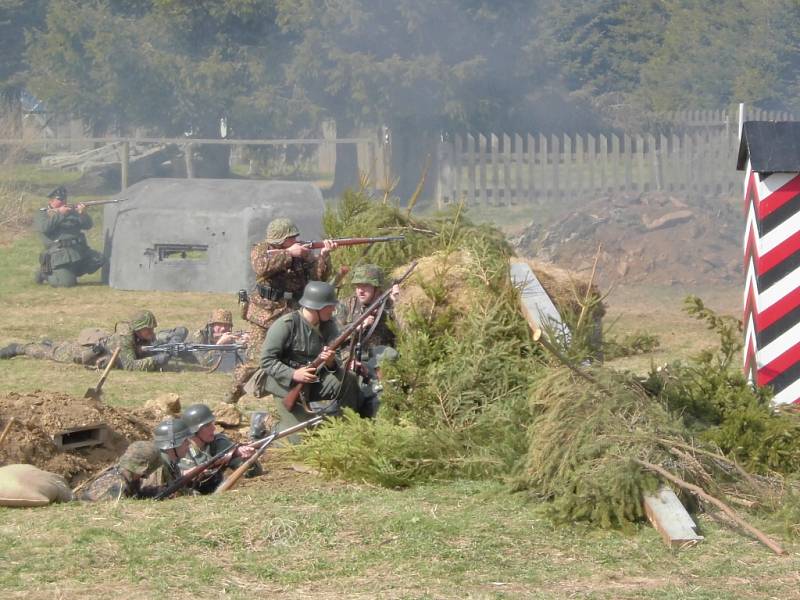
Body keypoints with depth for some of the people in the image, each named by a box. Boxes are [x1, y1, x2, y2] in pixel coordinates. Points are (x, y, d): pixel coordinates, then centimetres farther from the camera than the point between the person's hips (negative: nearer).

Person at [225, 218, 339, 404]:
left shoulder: (304, 252, 6)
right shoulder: (261, 249, -3)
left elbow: (319, 275, -1)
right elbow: (262, 266, -24)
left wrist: (324, 255, -19)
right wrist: (289, 253, -22)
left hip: (293, 314, 4)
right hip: (265, 315, -4)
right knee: (255, 361, -7)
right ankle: (231, 398, 7)